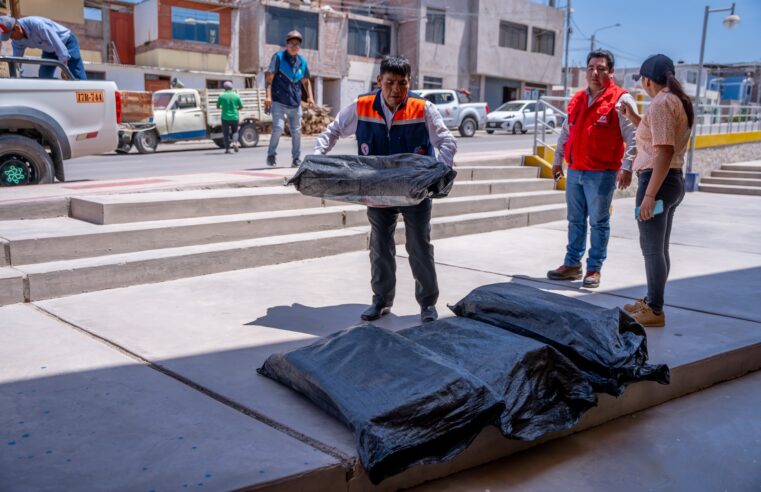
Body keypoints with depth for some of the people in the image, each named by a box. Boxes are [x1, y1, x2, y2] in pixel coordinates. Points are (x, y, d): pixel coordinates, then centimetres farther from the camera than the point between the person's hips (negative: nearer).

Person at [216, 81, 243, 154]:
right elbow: (241, 107, 5)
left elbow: (218, 106, 6)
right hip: (235, 117, 1)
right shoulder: (236, 96, -1)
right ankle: (234, 142, -7)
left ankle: (227, 148, 3)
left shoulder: (222, 96, -4)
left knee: (225, 133, 9)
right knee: (235, 131, 18)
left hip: (225, 117, -1)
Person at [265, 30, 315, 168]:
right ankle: (271, 155, 2)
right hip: (278, 102, -4)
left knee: (296, 131, 6)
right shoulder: (278, 57, -2)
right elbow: (269, 77, -5)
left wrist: (310, 96, 9)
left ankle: (296, 159, 19)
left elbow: (305, 81, 22)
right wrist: (268, 96, -16)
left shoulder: (302, 61, 11)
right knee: (278, 127, -15)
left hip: (295, 103, 4)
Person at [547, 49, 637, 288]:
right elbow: (565, 133, 20)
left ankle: (594, 269, 9)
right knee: (575, 220, 12)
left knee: (598, 222, 1)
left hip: (601, 174, -6)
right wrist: (557, 160, 19)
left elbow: (632, 137, -12)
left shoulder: (621, 100, -7)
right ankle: (572, 264, 21)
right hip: (574, 171, 6)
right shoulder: (577, 99, 13)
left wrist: (627, 167, -20)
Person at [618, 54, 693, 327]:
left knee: (652, 248, -4)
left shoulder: (661, 103, -16)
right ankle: (651, 302, 29)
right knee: (659, 248, 17)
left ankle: (655, 311, 3)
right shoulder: (678, 101, 15)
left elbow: (664, 152, -24)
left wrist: (649, 194, -26)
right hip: (674, 180, 10)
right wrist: (633, 117, 22)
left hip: (657, 181, -10)